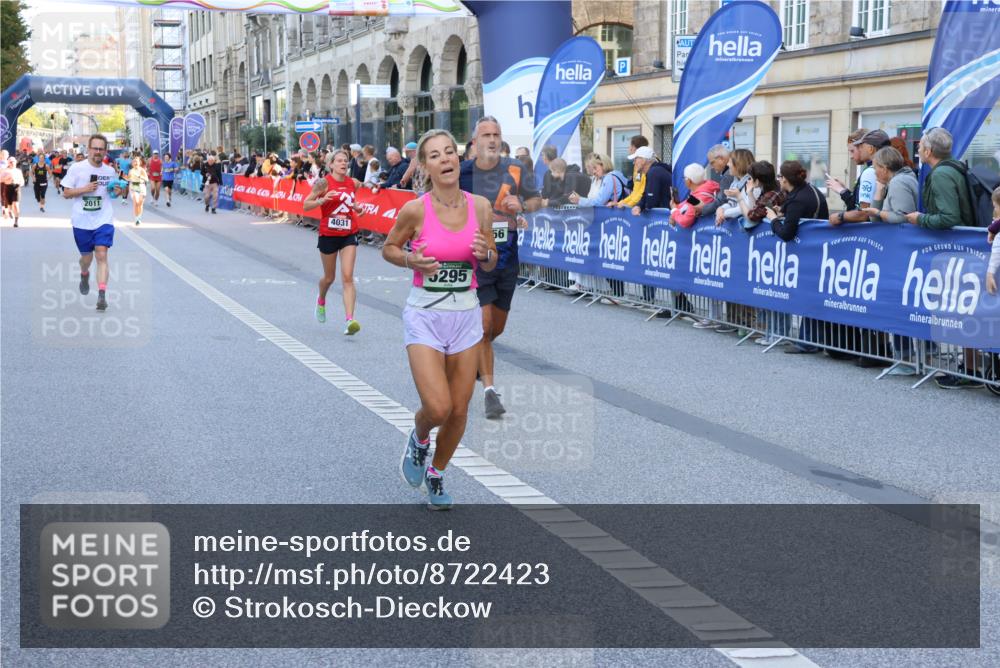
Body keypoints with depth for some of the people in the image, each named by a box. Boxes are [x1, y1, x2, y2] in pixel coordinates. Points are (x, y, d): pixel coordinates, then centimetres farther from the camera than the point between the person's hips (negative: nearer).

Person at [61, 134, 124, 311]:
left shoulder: (110, 171, 5)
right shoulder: (76, 168, -4)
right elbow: (66, 193, -2)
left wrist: (119, 192, -5)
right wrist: (85, 189, -18)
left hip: (104, 220, 0)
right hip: (81, 222, 0)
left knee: (102, 255, -15)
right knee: (86, 257, 13)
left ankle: (102, 295, -18)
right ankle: (84, 275, 48)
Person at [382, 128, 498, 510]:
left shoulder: (480, 206, -2)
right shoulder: (415, 210, -12)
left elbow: (490, 265, 9)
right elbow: (388, 249, 4)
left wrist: (485, 253, -13)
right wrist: (410, 260, -15)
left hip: (466, 317, 3)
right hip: (424, 317, -3)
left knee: (459, 410, 6)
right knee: (438, 407, -14)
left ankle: (436, 474, 31)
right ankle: (419, 438, 23)